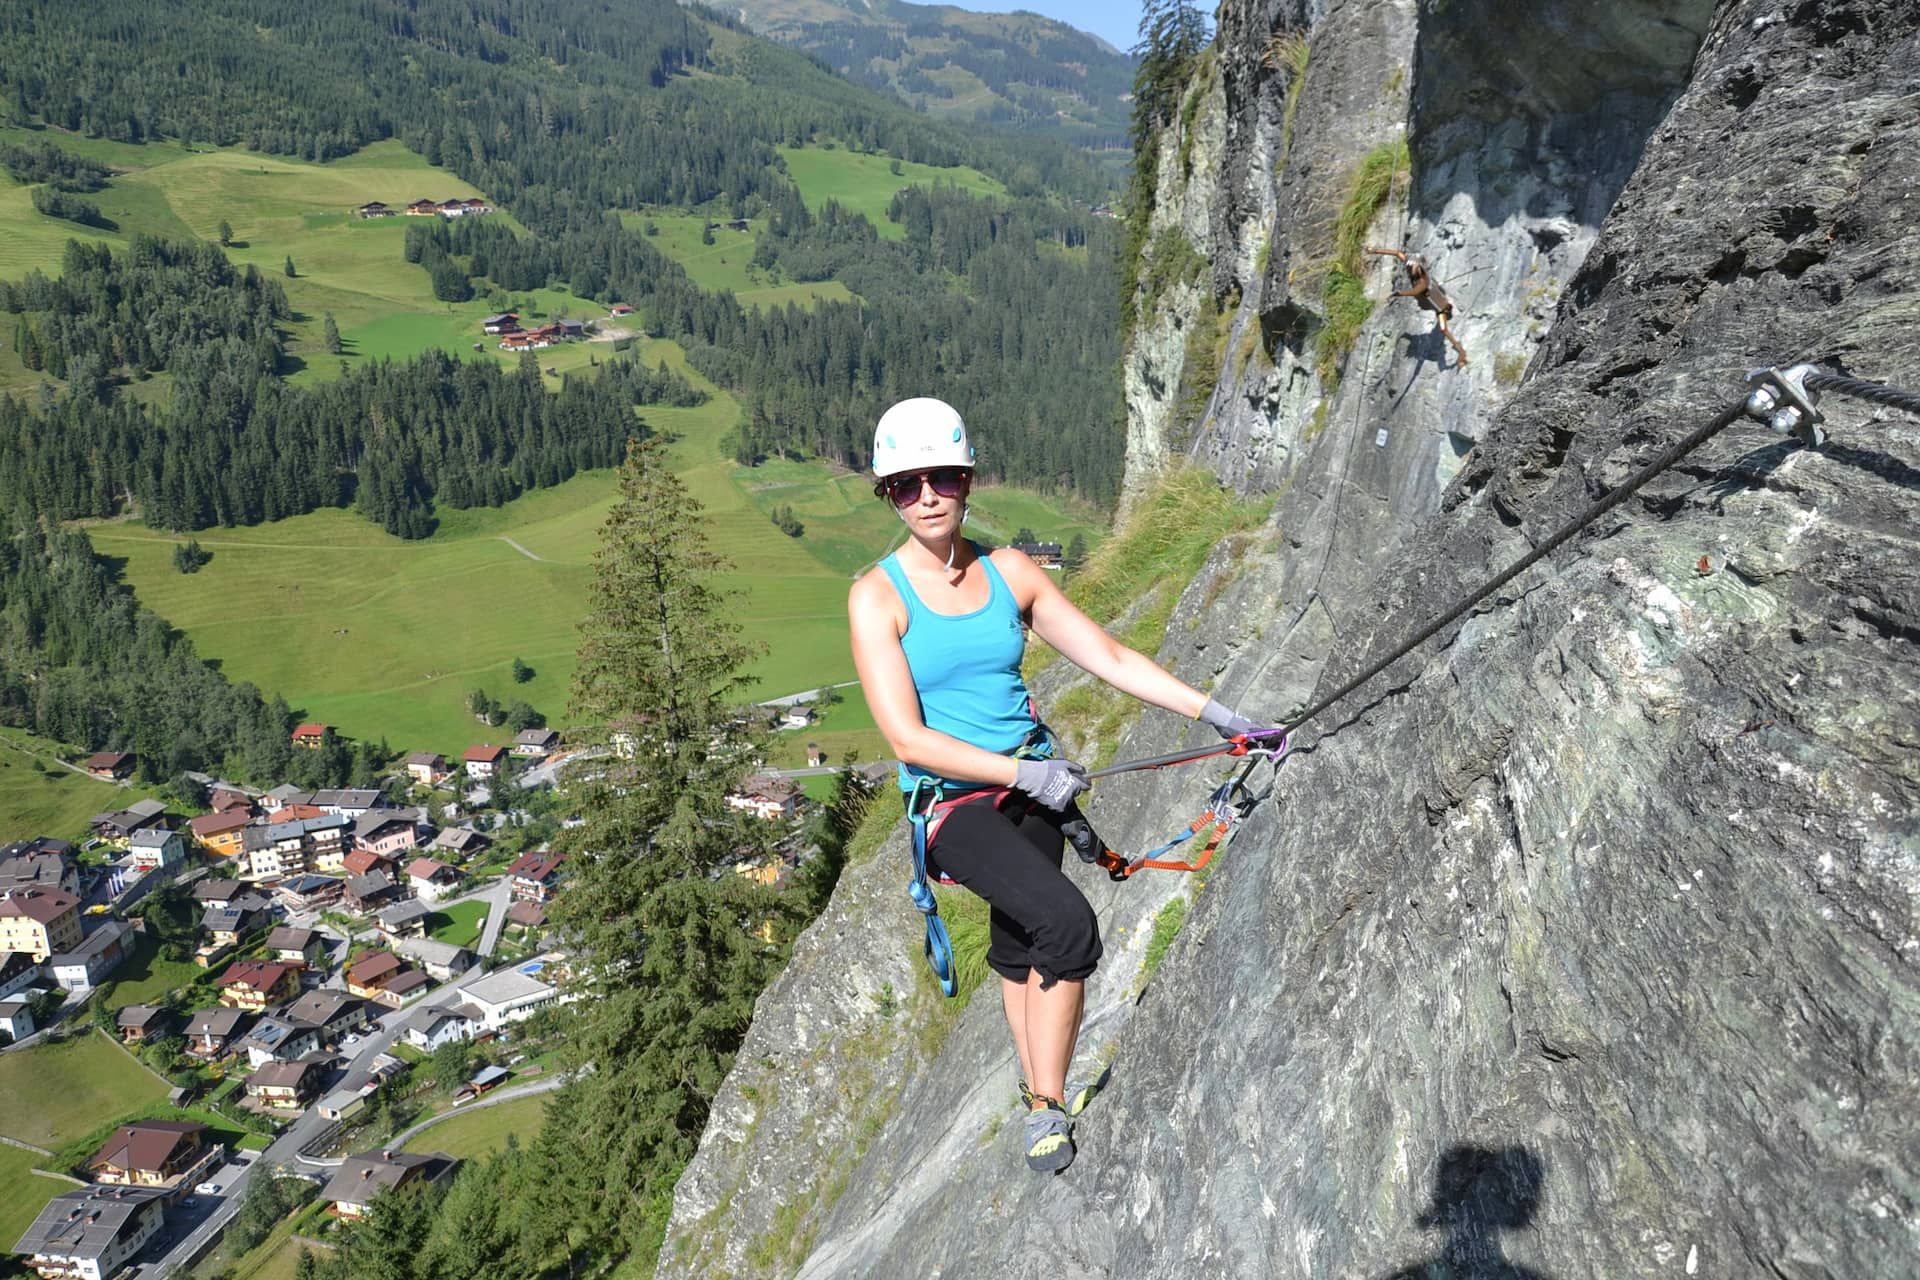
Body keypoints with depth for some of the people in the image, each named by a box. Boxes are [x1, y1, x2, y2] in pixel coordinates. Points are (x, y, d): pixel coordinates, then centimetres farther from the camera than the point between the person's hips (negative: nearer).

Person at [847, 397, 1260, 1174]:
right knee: (1067, 922, -23)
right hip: (951, 798, -4)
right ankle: (1049, 1103, -5)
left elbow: (1110, 658, 3)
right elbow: (907, 738, -17)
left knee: (1020, 947, 17)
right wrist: (1022, 772, -24)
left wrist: (1211, 712, -4)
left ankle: (1038, 1091, 38)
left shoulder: (1009, 572, 1)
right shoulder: (877, 597, -11)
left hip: (1032, 787, 4)